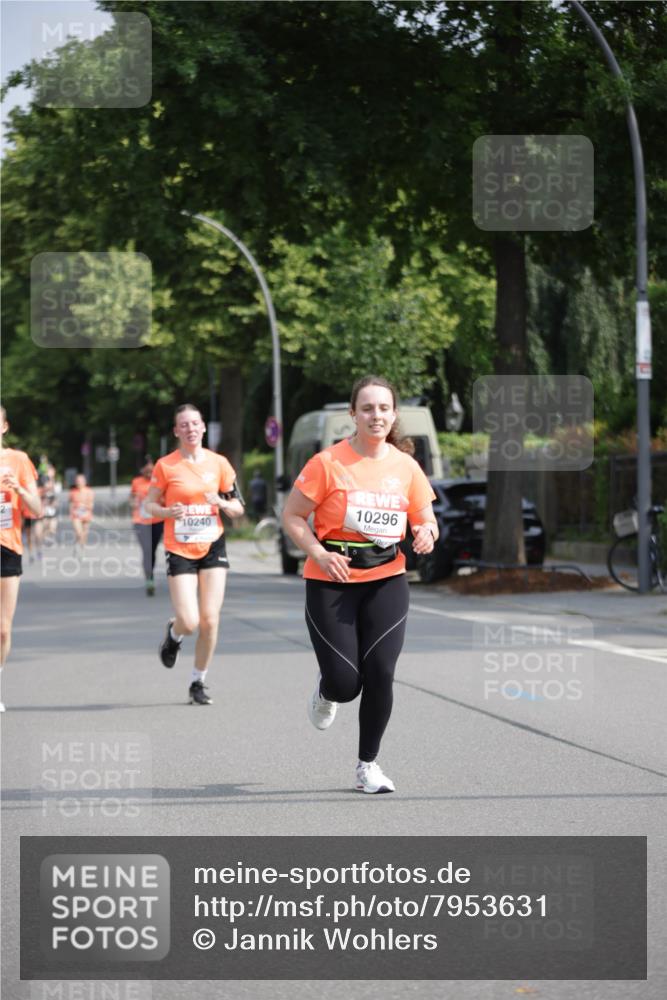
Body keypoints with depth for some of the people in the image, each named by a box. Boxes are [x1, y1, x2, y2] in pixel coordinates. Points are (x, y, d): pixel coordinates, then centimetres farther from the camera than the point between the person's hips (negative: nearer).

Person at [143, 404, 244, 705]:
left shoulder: (218, 463, 2)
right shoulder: (166, 466, -4)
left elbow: (238, 508, 8)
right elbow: (149, 504, 4)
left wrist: (221, 502, -14)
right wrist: (168, 511, -17)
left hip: (212, 547, 2)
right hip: (180, 550, -2)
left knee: (209, 620, -4)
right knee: (189, 622, -12)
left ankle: (198, 682, 14)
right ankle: (173, 632, 27)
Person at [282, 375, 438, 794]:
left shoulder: (406, 466, 3)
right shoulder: (328, 463, -7)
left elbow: (425, 520, 12)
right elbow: (292, 516, -3)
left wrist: (427, 533, -12)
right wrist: (319, 553, -18)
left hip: (387, 580, 3)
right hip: (332, 584, -3)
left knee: (380, 673, -8)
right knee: (345, 681, -7)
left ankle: (369, 765, 8)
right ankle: (326, 693, 33)